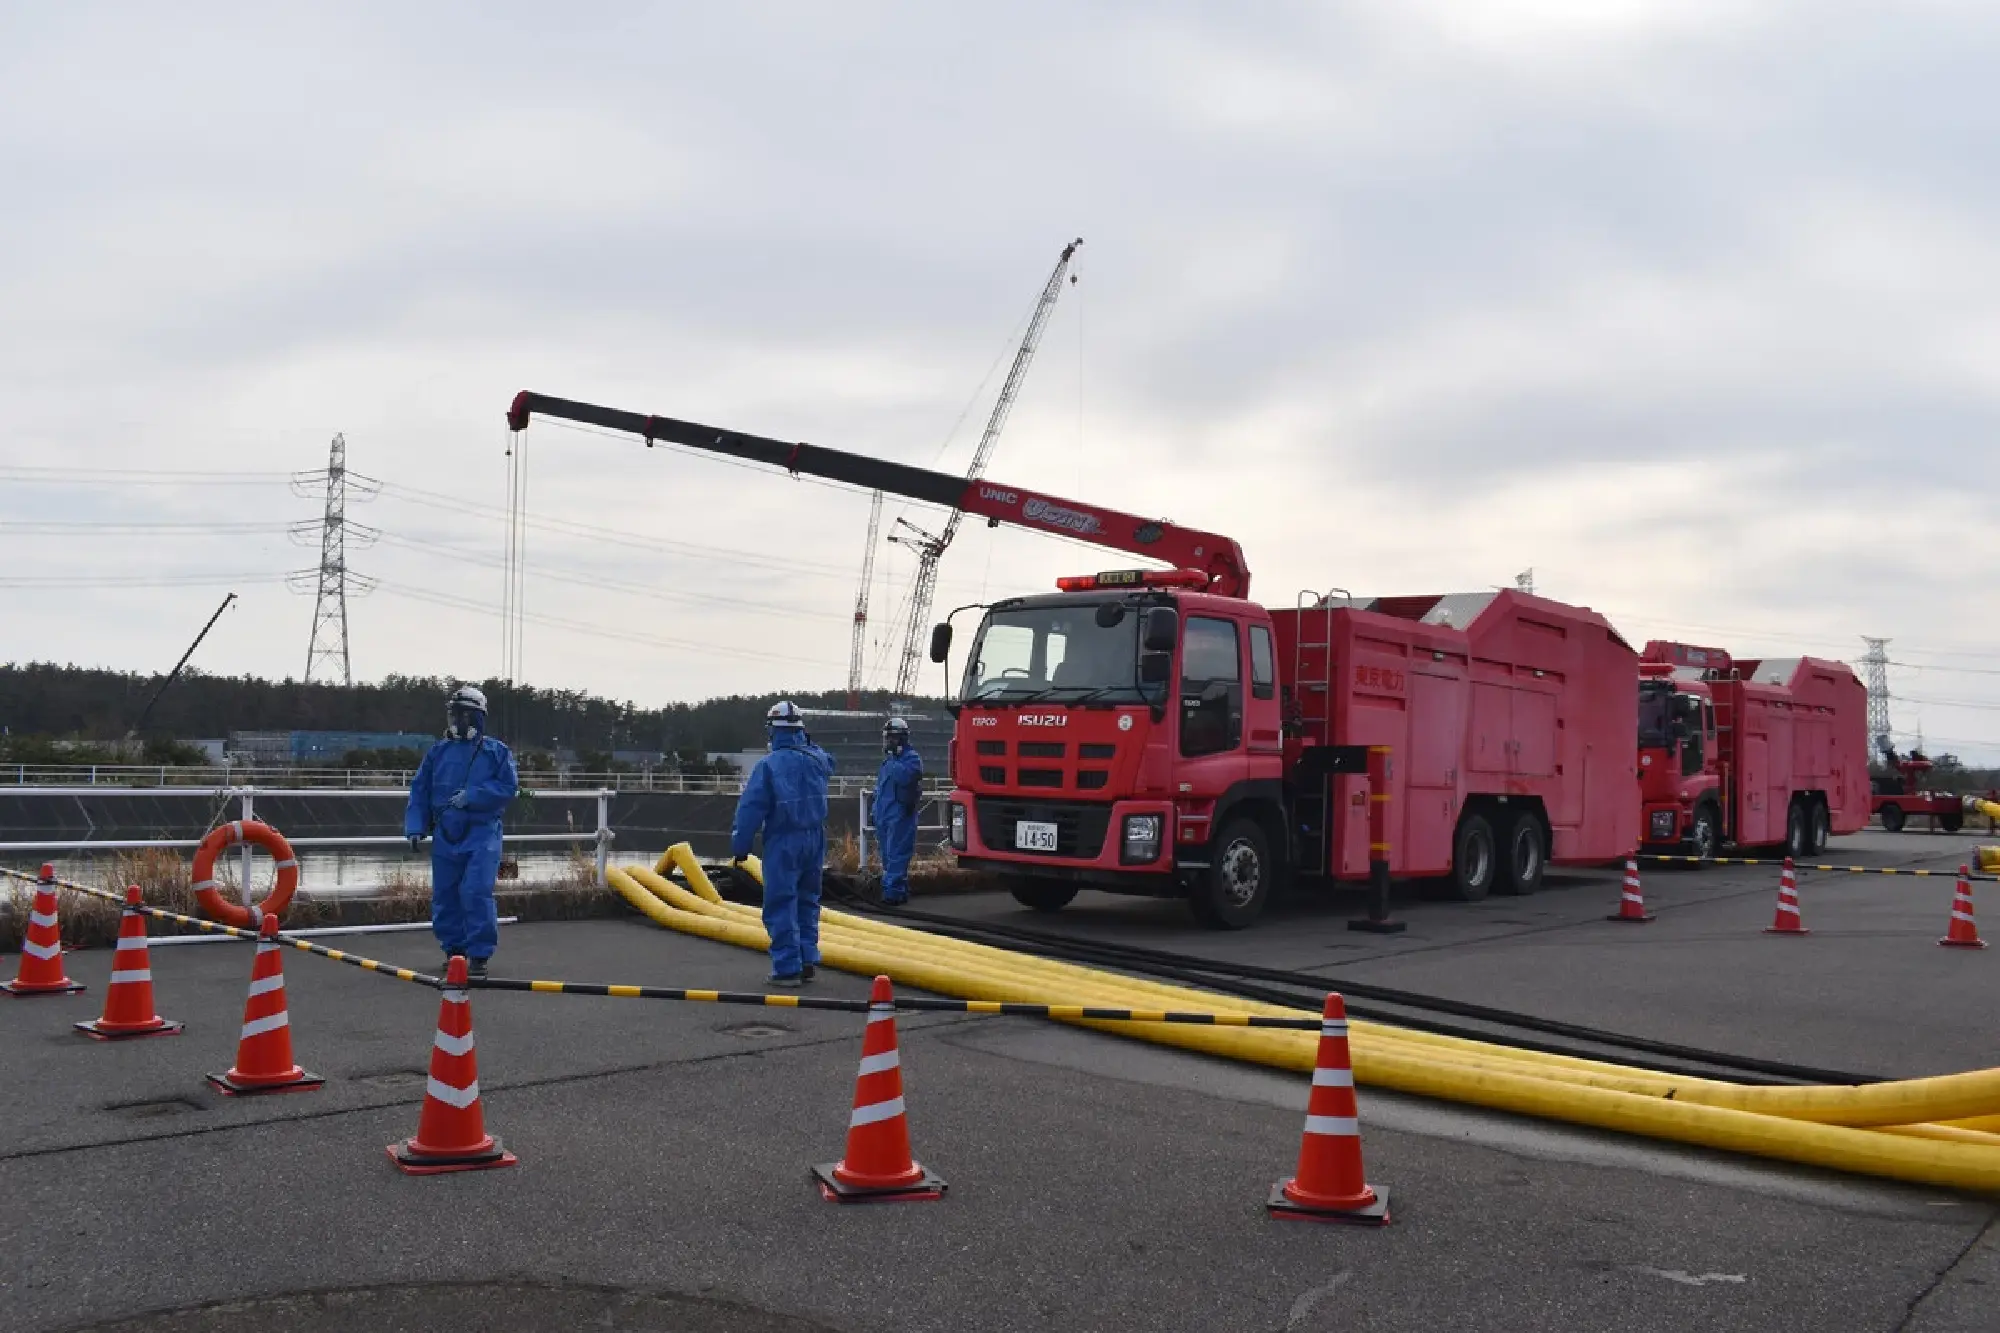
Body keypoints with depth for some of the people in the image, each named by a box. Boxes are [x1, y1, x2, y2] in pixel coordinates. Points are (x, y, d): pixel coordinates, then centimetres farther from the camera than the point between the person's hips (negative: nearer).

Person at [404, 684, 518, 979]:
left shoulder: (496, 752, 1)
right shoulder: (438, 752, 10)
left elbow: (508, 786, -7)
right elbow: (419, 792, 10)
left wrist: (471, 796, -15)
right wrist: (415, 828, 1)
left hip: (482, 834, -4)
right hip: (445, 835, 4)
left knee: (476, 893, -14)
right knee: (444, 896, 8)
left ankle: (479, 955, -7)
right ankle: (454, 949, 24)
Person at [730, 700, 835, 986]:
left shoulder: (768, 765, -13)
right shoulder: (817, 758, 1)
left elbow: (750, 809, -13)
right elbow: (829, 763, 29)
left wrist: (740, 847, -5)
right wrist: (807, 744, 35)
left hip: (783, 843, -5)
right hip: (815, 840, 6)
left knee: (781, 906, 0)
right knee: (807, 901, 17)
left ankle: (787, 967, -1)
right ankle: (808, 960, 20)